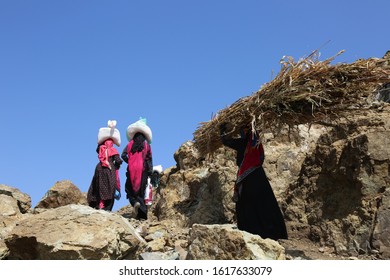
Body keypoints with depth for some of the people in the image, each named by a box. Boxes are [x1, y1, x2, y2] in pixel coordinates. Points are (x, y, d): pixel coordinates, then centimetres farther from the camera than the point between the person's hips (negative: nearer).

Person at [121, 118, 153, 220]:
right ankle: (142, 214, -3)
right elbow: (149, 159, 1)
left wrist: (129, 162, 10)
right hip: (143, 170, 0)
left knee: (130, 188, 11)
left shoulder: (130, 144, 8)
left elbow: (123, 155, -4)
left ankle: (135, 202, -19)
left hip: (132, 170, 0)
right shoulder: (146, 145, 6)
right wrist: (150, 172, 4)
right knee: (142, 190, 3)